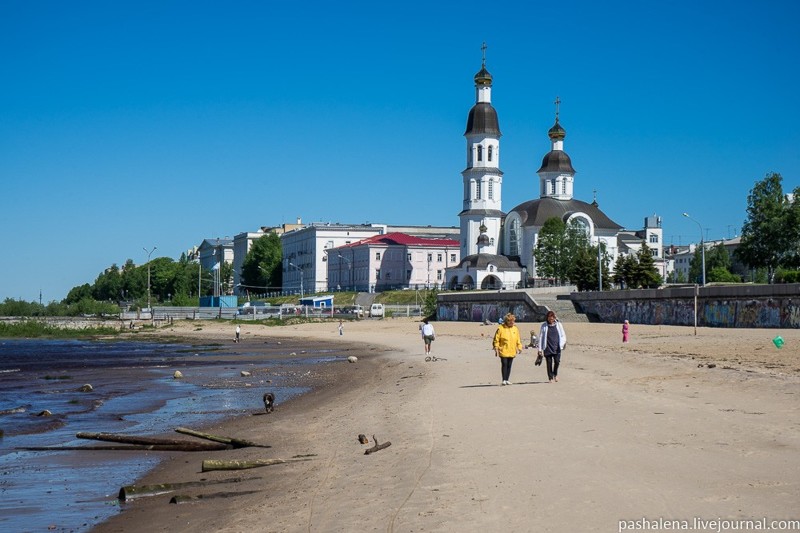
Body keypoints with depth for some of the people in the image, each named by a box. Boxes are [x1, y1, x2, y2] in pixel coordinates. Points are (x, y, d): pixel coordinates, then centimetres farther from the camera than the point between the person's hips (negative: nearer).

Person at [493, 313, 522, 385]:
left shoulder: (515, 329, 9)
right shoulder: (501, 328, -6)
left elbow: (518, 340, 16)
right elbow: (496, 339, -5)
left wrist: (519, 347, 8)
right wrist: (496, 349, -9)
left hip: (512, 351, 4)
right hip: (503, 351, -4)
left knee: (509, 365, 8)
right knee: (504, 364, -7)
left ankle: (507, 380, 15)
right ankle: (504, 380, -2)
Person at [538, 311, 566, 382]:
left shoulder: (558, 325, 8)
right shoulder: (544, 326, 5)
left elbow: (563, 334, 14)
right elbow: (541, 337, 7)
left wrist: (564, 342, -5)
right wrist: (540, 349, 4)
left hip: (556, 347, 0)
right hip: (548, 348, 0)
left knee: (557, 361, -11)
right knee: (549, 363, -1)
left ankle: (555, 374, 15)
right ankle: (550, 378, 10)